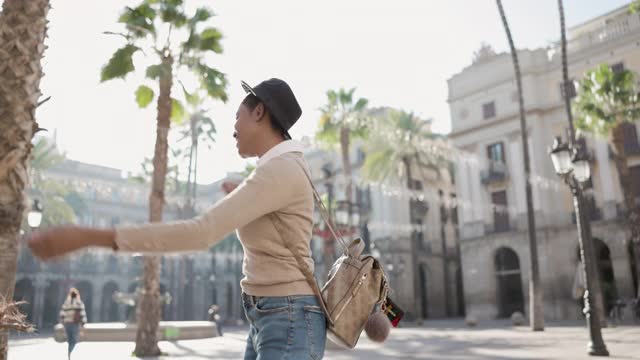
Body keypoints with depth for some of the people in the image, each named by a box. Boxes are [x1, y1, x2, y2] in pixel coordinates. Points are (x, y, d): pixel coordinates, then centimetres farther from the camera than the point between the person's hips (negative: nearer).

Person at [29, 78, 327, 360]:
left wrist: (87, 237, -26)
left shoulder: (280, 170, -19)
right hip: (271, 321, 10)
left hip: (289, 324, -10)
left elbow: (200, 233, -27)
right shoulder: (280, 170, 15)